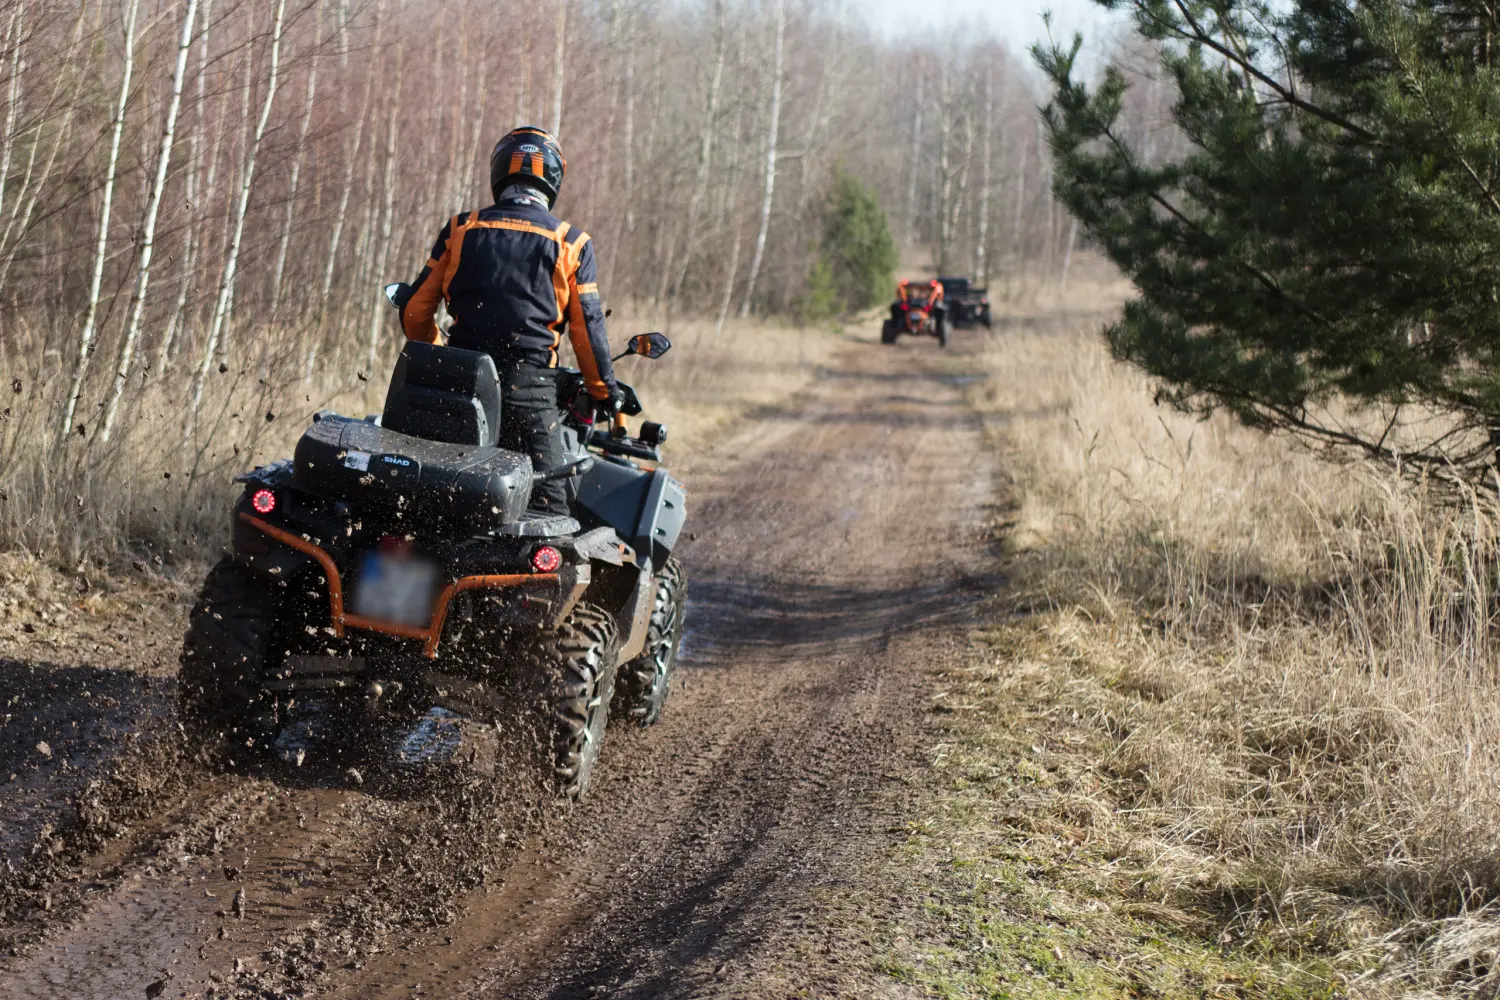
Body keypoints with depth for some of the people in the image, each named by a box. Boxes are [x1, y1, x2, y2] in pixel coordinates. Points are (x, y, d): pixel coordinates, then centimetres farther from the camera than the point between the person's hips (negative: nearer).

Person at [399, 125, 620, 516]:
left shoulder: (460, 230, 10)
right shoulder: (572, 243, 4)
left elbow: (415, 311, 12)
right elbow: (587, 328, 3)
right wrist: (605, 392, 16)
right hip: (529, 382, -3)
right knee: (547, 511, -3)